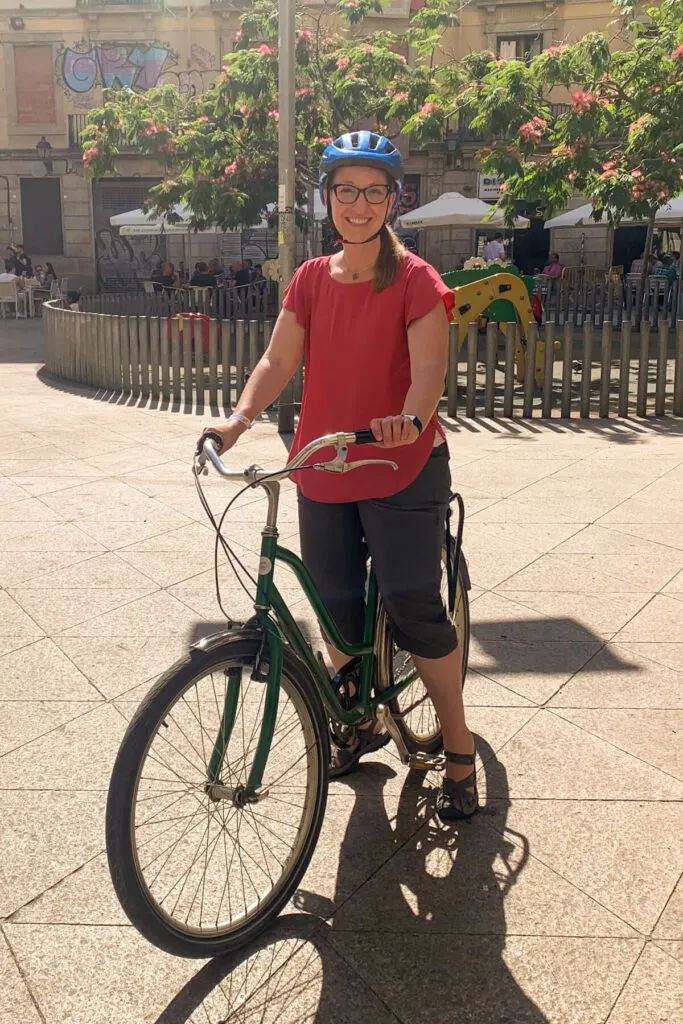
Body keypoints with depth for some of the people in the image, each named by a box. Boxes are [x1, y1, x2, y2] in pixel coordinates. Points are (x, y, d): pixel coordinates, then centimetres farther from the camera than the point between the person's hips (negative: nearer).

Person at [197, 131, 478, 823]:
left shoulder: (415, 279, -4)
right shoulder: (310, 280, 9)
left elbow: (429, 366, -16)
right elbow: (279, 360, -1)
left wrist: (411, 417, -37)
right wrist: (240, 416, -19)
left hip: (403, 468, -4)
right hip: (323, 471, 5)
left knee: (413, 608, -9)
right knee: (339, 609, 11)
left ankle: (459, 752, 9)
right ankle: (363, 721, 36)